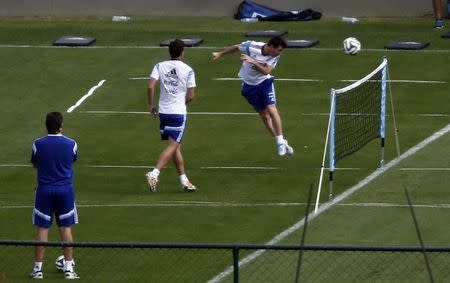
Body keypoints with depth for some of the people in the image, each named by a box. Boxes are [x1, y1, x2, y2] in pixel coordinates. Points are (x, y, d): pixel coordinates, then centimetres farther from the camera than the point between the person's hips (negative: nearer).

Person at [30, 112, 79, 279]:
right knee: (66, 228, 7)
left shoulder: (38, 145, -6)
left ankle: (38, 268, 5)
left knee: (42, 228, 3)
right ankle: (69, 268, 7)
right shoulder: (71, 144, -5)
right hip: (65, 190, 0)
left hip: (44, 190, 0)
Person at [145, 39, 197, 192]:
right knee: (172, 146, -7)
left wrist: (151, 104, 4)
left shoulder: (160, 66, 2)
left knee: (176, 146, 15)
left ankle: (184, 179, 20)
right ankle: (154, 173, -26)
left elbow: (150, 86, -9)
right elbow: (191, 96, -4)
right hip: (179, 111, -4)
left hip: (163, 111, 4)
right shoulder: (188, 70, -4)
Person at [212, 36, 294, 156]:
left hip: (265, 82, 0)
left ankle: (280, 141, -10)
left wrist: (253, 61, -42)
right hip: (249, 85, 0)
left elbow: (266, 71, -30)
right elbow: (236, 47, -3)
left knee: (271, 110, -18)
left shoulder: (275, 56, -18)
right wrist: (220, 54, 4)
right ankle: (281, 143, 15)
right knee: (264, 114, 4)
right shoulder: (252, 46, -22)